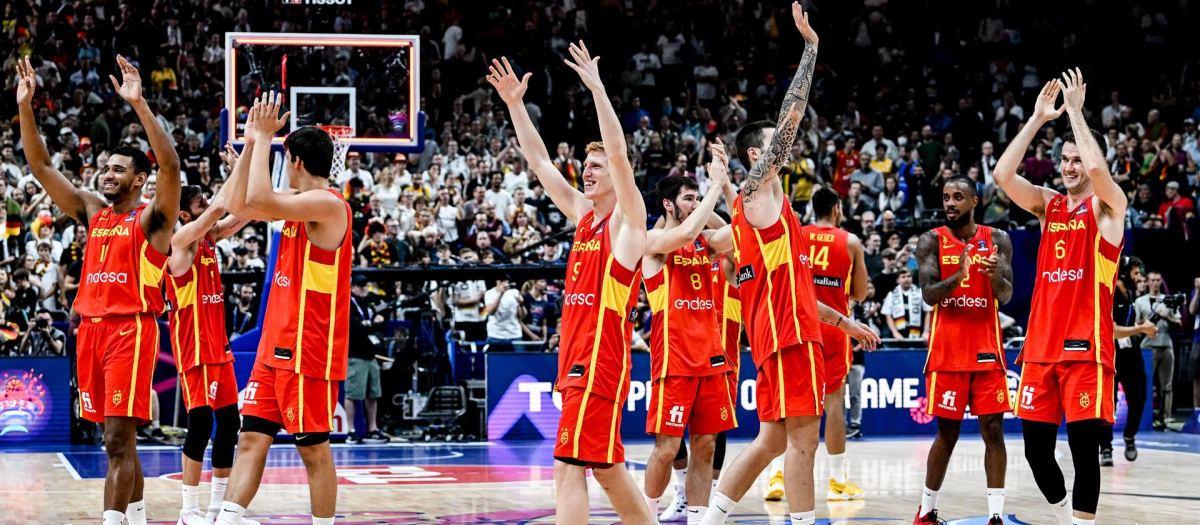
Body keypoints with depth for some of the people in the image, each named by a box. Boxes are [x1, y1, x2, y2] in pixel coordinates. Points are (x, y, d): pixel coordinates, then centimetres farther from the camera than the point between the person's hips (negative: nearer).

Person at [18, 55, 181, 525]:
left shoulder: (152, 218, -3)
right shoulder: (92, 212, 14)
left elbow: (171, 166, -21)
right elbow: (40, 166, 12)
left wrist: (139, 104, -29)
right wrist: (25, 106, 1)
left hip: (132, 328, -7)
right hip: (91, 327, 7)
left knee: (118, 438, -13)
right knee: (116, 437, 14)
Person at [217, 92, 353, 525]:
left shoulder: (327, 204, -15)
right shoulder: (300, 202, 14)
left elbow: (259, 201, -27)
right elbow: (239, 206, 17)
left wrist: (264, 138, -17)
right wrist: (251, 144, 10)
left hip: (309, 351, -9)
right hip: (275, 346, 9)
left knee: (314, 449, -1)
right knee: (251, 439, 3)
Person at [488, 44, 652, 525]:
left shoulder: (627, 219, -4)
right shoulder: (582, 214, 17)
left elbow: (619, 154, -17)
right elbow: (540, 163, 19)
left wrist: (597, 88, -21)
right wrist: (514, 103, 13)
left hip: (600, 362, -9)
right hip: (575, 359, 9)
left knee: (569, 467, -14)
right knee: (606, 467, 12)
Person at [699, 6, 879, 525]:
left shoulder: (763, 206, 24)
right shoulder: (759, 189, -3)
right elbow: (791, 118, -10)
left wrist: (845, 322, 27)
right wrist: (810, 45, -7)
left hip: (783, 327, 10)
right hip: (786, 330, -10)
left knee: (772, 439, 10)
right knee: (802, 438, -9)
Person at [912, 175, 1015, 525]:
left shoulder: (997, 240, 4)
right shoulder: (932, 241, 1)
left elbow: (1005, 296, -3)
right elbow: (929, 295, -9)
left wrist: (995, 276, -26)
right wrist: (958, 276, -28)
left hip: (986, 350, 1)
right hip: (947, 350, -1)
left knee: (993, 430, -4)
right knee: (947, 433, 2)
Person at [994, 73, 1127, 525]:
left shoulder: (1107, 205, 0)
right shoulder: (1048, 205, 14)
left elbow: (1097, 169, -22)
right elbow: (1003, 174, 0)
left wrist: (1075, 110, -12)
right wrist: (1038, 118, 1)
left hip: (1085, 346, -5)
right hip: (1041, 346, 5)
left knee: (1084, 447, -8)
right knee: (1036, 449, 6)